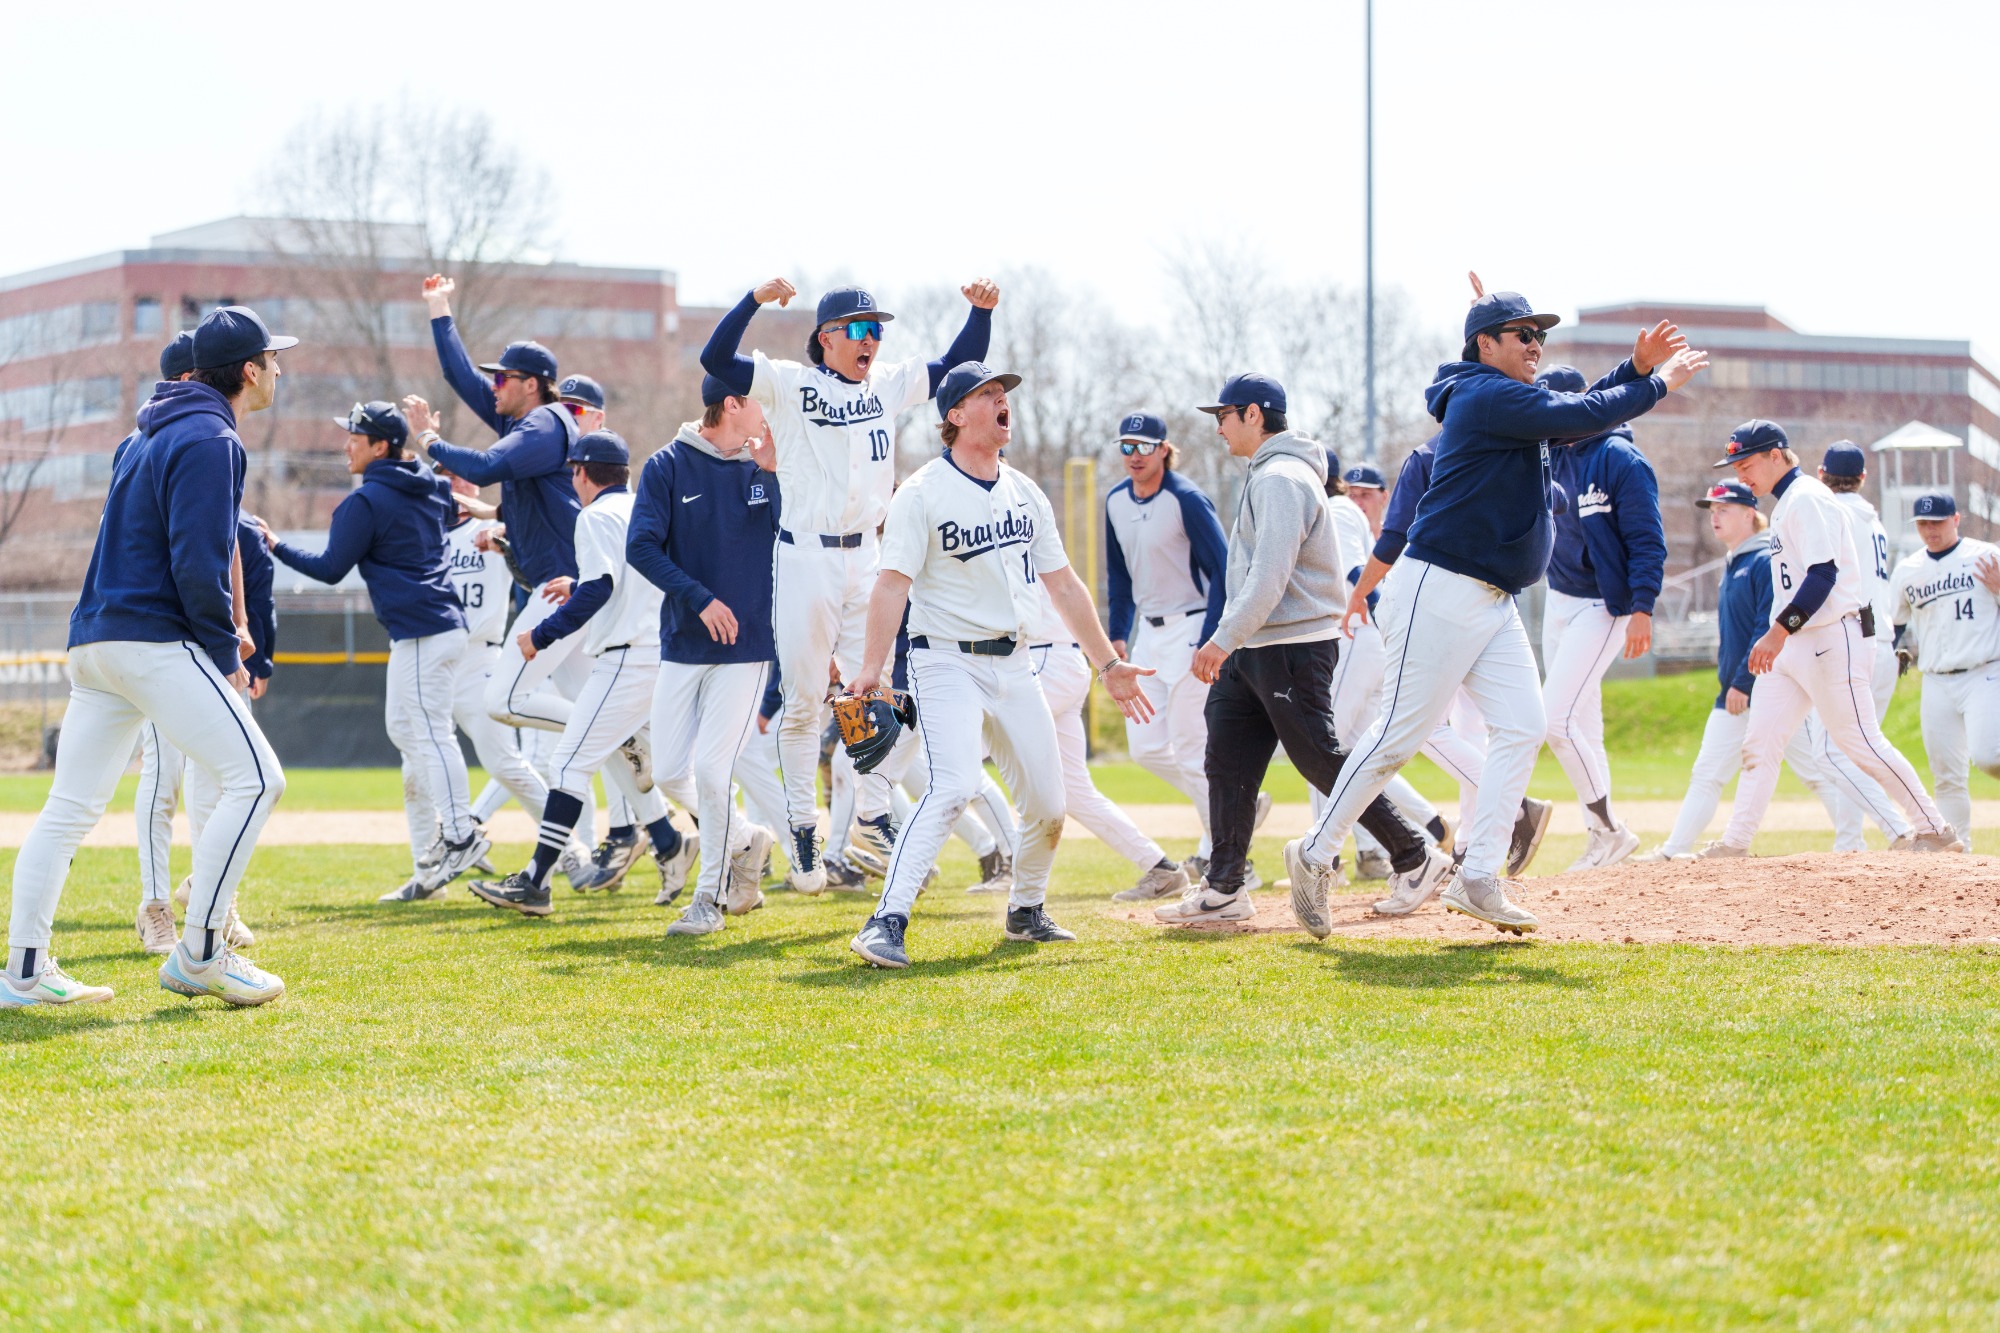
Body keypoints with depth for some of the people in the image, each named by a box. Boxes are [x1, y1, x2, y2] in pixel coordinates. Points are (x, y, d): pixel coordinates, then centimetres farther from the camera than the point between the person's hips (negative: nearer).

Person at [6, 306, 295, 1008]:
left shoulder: (149, 437, 22)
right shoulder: (210, 441, -9)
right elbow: (197, 564, -17)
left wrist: (216, 631, 23)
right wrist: (227, 654, -8)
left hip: (94, 644, 10)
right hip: (154, 641, -10)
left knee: (69, 808, 9)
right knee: (254, 777, -11)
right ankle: (199, 954, -12)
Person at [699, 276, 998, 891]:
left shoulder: (890, 384, 10)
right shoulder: (789, 383, -4)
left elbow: (958, 367, 18)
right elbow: (715, 360, -14)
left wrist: (981, 310, 2)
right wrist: (755, 300, -27)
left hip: (864, 557, 5)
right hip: (805, 557, -4)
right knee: (804, 698, 0)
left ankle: (873, 816, 19)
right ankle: (802, 828, 8)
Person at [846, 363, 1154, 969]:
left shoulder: (1026, 493, 12)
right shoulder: (922, 493, -8)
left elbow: (1064, 584, 17)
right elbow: (893, 583, -17)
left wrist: (1108, 664, 16)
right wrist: (872, 666, -29)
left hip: (1013, 665, 6)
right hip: (948, 663, -6)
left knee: (1047, 803, 6)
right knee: (955, 786, -25)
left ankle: (1026, 910, 30)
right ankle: (887, 923, -26)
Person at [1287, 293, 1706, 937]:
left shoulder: (1513, 400, 18)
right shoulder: (1487, 395, -12)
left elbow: (1585, 412, 21)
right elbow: (1581, 416, -19)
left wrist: (1636, 367, 6)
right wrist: (1657, 384, -9)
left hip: (1494, 604, 10)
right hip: (1441, 592, -10)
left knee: (1523, 726, -1)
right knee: (1401, 733, -6)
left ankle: (1478, 879, -2)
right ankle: (1316, 857, 5)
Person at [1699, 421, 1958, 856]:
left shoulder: (1807, 498, -13)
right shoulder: (1785, 504, 17)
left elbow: (1824, 575, -23)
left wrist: (1780, 630, -29)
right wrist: (1776, 637, 18)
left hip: (1832, 640, -10)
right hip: (1792, 643, 10)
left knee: (1861, 742, -7)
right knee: (1760, 739, 3)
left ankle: (1936, 831, 2)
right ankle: (1736, 841, 3)